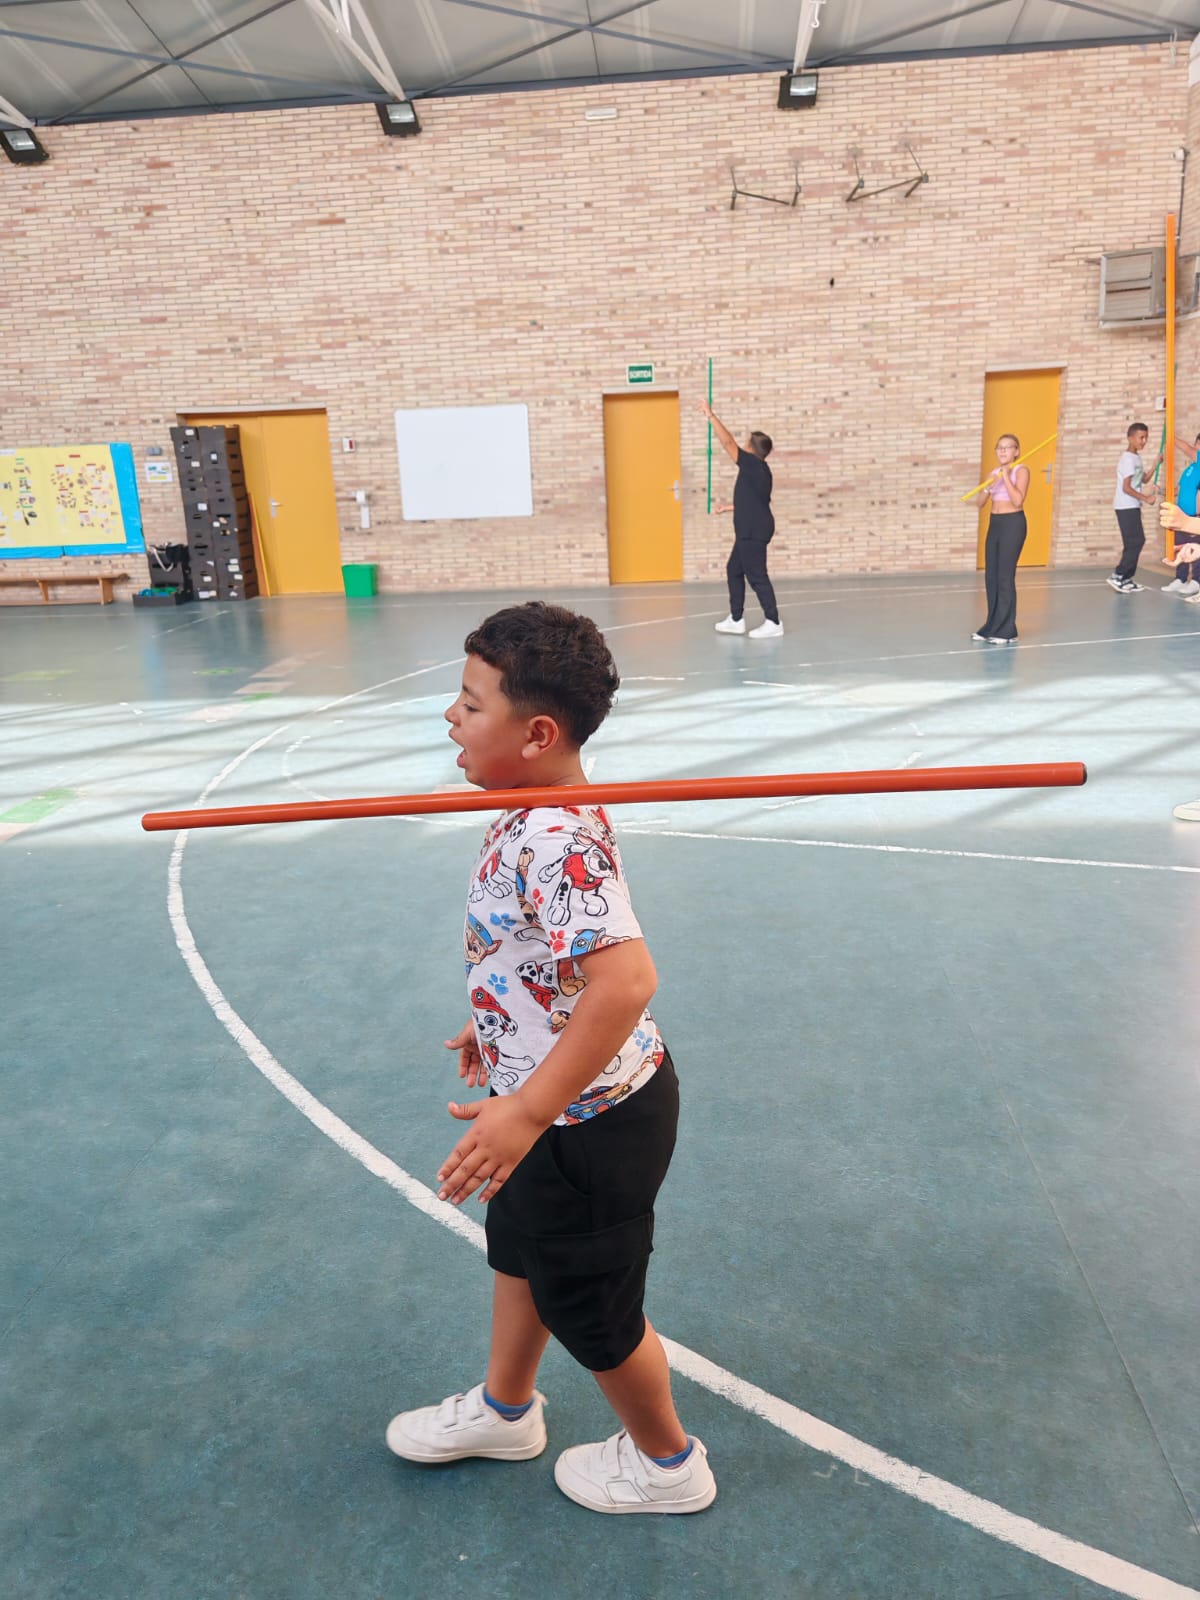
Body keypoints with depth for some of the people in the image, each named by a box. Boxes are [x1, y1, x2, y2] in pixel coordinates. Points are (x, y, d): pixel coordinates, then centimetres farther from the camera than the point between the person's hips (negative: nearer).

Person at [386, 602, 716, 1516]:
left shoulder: (552, 841, -33)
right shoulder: (547, 817, -2)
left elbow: (626, 979, -42)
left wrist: (528, 1112, -38)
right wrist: (498, 1028, 22)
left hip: (590, 1121, -9)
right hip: (561, 1104, 9)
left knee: (587, 1301, 15)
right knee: (516, 1243, 29)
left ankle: (666, 1463, 45)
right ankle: (505, 1410, 57)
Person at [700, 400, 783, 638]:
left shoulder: (752, 464, -12)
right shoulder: (760, 469, 14)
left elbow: (728, 442, -13)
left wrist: (710, 415, -7)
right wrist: (731, 507, 39)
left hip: (753, 532, -10)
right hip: (750, 531, 10)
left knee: (757, 575, -7)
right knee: (734, 570, 16)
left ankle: (773, 623, -3)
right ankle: (736, 620, 21)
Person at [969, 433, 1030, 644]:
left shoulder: (1021, 471, -6)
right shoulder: (994, 473, 14)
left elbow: (1018, 500, -18)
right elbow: (979, 502, 8)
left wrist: (1006, 477, -17)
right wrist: (989, 485, -9)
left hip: (1013, 524, -7)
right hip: (994, 524, 7)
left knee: (1005, 576, -9)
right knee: (991, 577, 7)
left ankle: (1006, 630, -4)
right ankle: (992, 626, 15)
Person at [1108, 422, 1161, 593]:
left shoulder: (1137, 457, 14)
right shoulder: (1128, 458, -15)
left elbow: (1143, 479, 24)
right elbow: (1126, 488, -20)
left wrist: (1156, 464, 12)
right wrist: (1146, 499, -16)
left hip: (1132, 506, 10)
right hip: (1126, 507, -10)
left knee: (1134, 543, 9)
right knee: (1136, 541, -12)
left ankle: (1126, 579, 11)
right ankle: (1117, 576, -10)